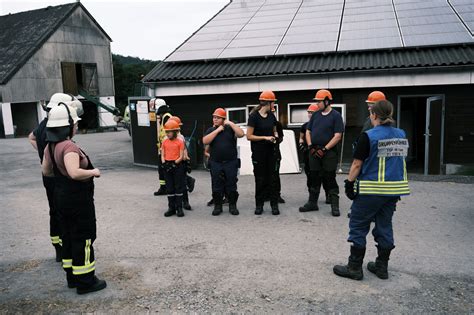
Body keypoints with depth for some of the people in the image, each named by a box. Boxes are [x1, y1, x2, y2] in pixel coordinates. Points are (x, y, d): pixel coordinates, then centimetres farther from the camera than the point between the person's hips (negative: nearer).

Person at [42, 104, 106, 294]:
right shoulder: (69, 147, -25)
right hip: (78, 199, -9)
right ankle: (85, 281, 11)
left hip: (62, 198, 9)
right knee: (83, 238, 2)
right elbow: (75, 173, -38)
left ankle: (72, 276, 30)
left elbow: (46, 171, 15)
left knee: (68, 236, 18)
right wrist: (93, 172, -22)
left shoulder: (50, 146, 4)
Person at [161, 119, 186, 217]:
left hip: (177, 165, -4)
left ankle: (179, 208, 9)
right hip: (167, 166, 4)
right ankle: (171, 208, 16)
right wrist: (164, 163, -10)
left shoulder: (180, 142, -5)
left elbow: (181, 156, -8)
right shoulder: (165, 142, 7)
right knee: (169, 188, 9)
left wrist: (174, 164, -19)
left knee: (179, 187, 2)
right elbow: (162, 155, 8)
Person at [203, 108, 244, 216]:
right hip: (215, 164, 2)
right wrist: (217, 130, -11)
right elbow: (205, 141, -10)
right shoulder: (210, 130, 8)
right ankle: (217, 206, 17)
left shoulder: (230, 129, 3)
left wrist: (231, 124, -12)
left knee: (231, 185, 5)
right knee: (217, 187, 7)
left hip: (231, 163, -1)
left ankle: (232, 206, 16)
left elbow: (241, 134, -13)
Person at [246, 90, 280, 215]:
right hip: (258, 153, -4)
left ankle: (274, 205, 11)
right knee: (260, 179, 3)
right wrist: (265, 137, -18)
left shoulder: (271, 116, 8)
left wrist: (275, 136, -1)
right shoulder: (254, 116, -10)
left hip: (271, 152, 5)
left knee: (272, 178, 4)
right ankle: (259, 205, 15)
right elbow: (249, 136, -12)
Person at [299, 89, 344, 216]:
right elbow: (308, 131, 14)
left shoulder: (336, 115, -5)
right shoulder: (315, 115, 11)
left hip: (329, 152, -5)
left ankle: (335, 206, 5)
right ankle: (312, 203, 21)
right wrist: (311, 147, 0)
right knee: (314, 178, 11)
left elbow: (337, 136, -11)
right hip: (314, 152, 5)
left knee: (330, 179, -2)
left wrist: (324, 149, -15)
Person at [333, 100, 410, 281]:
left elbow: (357, 164, -13)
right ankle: (382, 267, 23)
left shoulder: (369, 136, -13)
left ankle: (354, 268, 11)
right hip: (395, 189, 6)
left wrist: (349, 183, -4)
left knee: (358, 226, 5)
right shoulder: (401, 135, 6)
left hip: (372, 190, -6)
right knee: (384, 226, 15)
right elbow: (401, 160, 13)